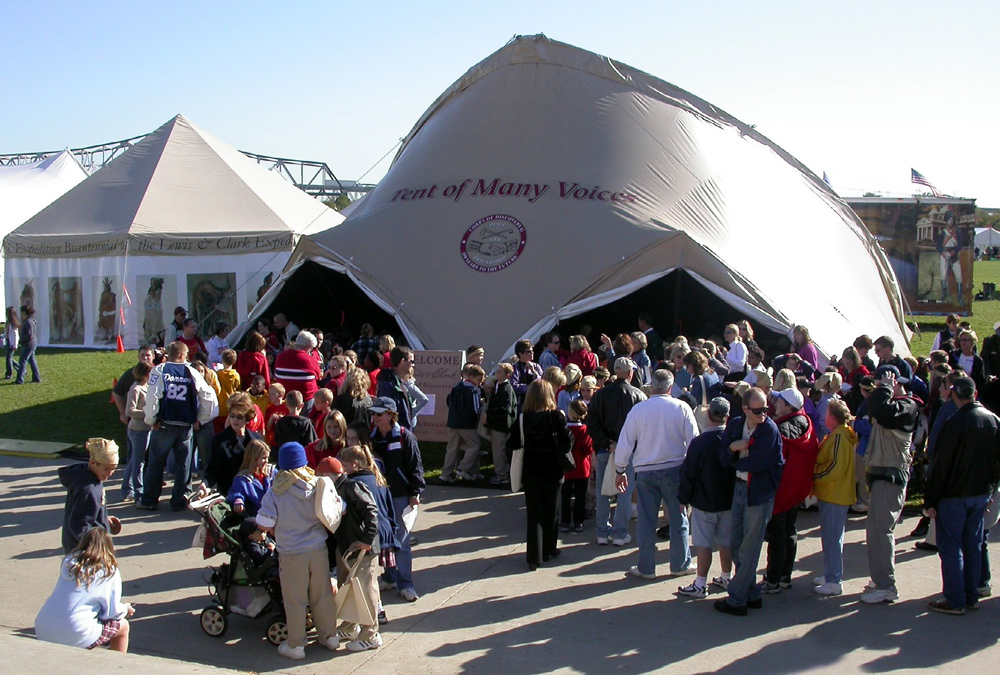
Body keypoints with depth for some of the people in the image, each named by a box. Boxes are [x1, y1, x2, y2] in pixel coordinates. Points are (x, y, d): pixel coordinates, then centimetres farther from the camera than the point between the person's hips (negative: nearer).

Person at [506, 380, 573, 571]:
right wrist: (564, 422, 2)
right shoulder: (555, 416, -13)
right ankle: (548, 550, 26)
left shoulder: (522, 418, -6)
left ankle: (534, 557, 3)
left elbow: (512, 446, -7)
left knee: (533, 514, 7)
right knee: (551, 512, 15)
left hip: (530, 473, 1)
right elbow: (566, 444, -14)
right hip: (552, 472, -1)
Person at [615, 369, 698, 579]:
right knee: (678, 519, 11)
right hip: (675, 468, 0)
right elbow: (693, 441, -3)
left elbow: (625, 443, -1)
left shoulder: (638, 409, -4)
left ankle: (646, 568, 13)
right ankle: (680, 564, 19)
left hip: (645, 471, 0)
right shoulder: (681, 408, -5)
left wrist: (620, 471, 10)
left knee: (646, 521, 7)